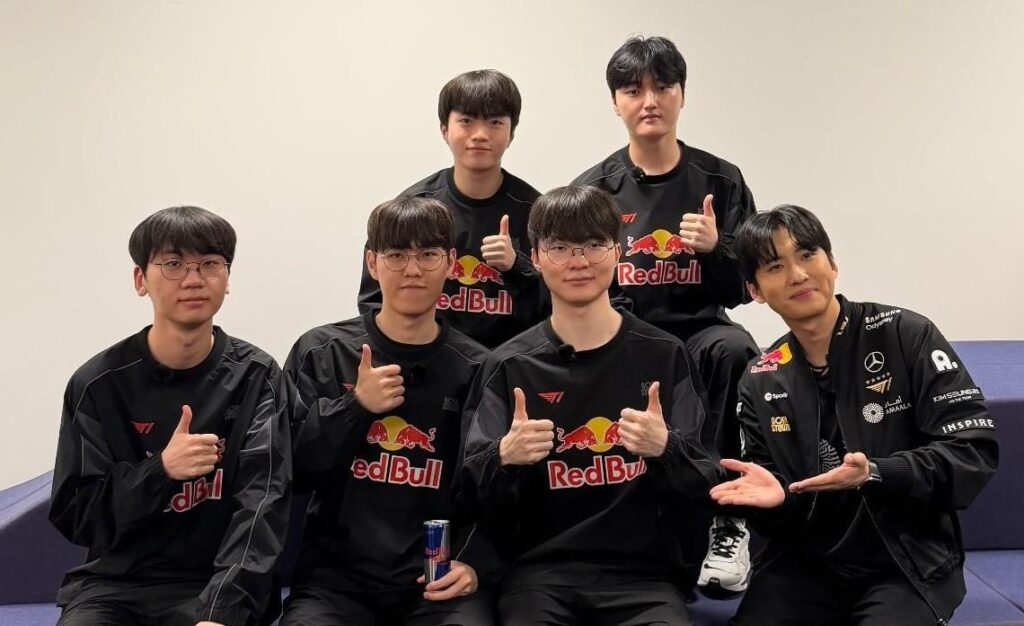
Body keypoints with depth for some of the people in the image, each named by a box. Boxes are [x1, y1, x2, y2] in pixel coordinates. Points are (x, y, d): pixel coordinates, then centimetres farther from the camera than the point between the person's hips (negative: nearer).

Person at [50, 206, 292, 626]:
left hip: (214, 584, -1)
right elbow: (74, 515, 0)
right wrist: (161, 471, -17)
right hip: (112, 581, 2)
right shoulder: (98, 384, 0)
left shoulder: (255, 377, -1)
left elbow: (261, 501, -13)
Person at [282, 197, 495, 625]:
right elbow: (288, 469, 0)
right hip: (338, 573, 0)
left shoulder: (477, 369, 6)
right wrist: (356, 406, -11)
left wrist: (474, 562, -9)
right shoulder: (321, 353, 6)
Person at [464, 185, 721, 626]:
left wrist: (666, 448, -19)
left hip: (641, 572, 0)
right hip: (540, 572, 0)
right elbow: (478, 496, 3)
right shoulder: (510, 366, 5)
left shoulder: (664, 356, 5)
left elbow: (706, 485, 3)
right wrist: (504, 457, -19)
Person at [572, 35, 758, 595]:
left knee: (734, 348, -34)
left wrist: (715, 248, -17)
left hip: (696, 331, 0)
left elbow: (744, 288, 4)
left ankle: (726, 519, -23)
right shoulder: (593, 189, 4)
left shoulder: (720, 181, 4)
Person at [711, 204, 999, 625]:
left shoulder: (905, 337, -8)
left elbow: (975, 452, -13)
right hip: (806, 562, 4)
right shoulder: (760, 382, 5)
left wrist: (874, 475, -27)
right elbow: (777, 502, 8)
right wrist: (773, 494, -16)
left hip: (908, 562, -3)